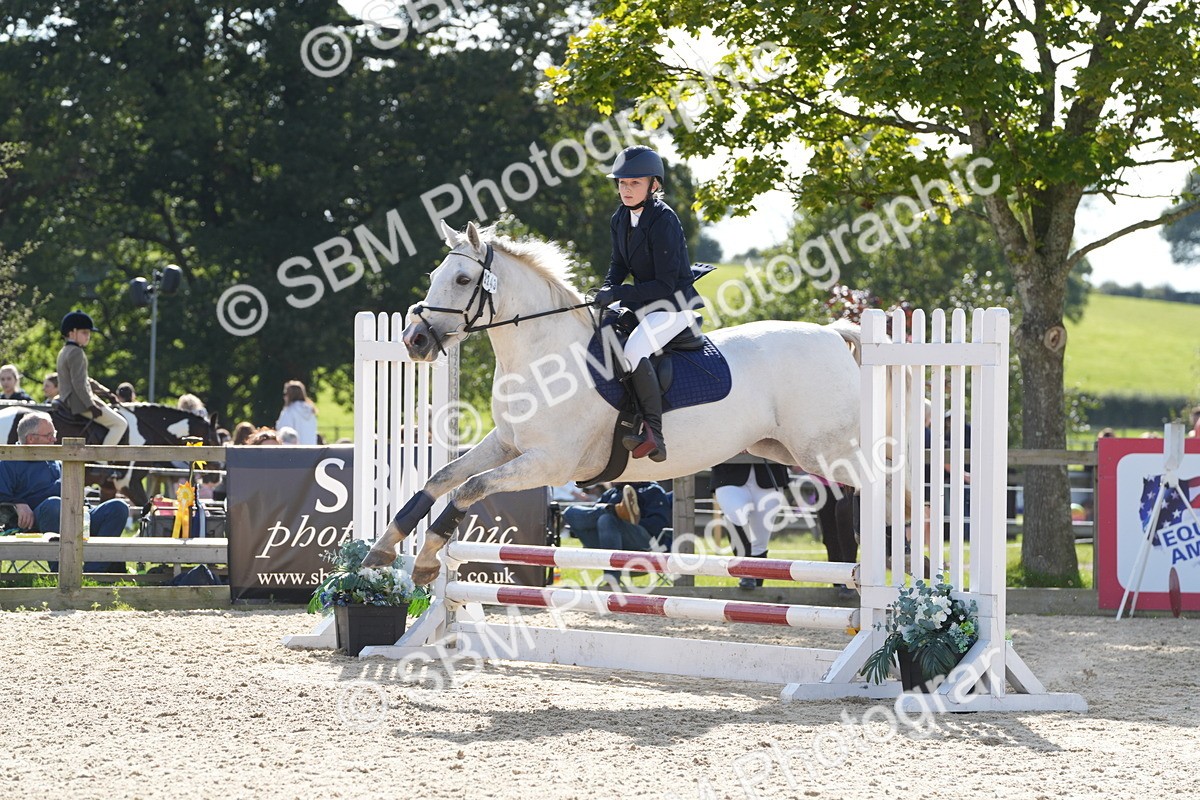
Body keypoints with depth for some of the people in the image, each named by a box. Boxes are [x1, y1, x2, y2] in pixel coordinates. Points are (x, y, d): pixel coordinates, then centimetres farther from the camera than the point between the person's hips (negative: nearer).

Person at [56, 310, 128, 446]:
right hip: (80, 403, -11)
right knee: (120, 424, -12)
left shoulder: (64, 352, 17)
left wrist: (103, 390, 18)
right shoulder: (76, 353, -15)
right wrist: (91, 406, -24)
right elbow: (79, 384, -23)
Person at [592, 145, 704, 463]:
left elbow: (665, 285, -23)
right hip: (642, 303, 10)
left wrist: (619, 293, -25)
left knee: (634, 351, -32)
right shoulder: (621, 219, 5)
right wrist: (606, 291, -4)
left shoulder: (663, 221, -21)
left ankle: (653, 434, -32)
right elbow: (619, 266, 17)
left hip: (674, 304, -10)